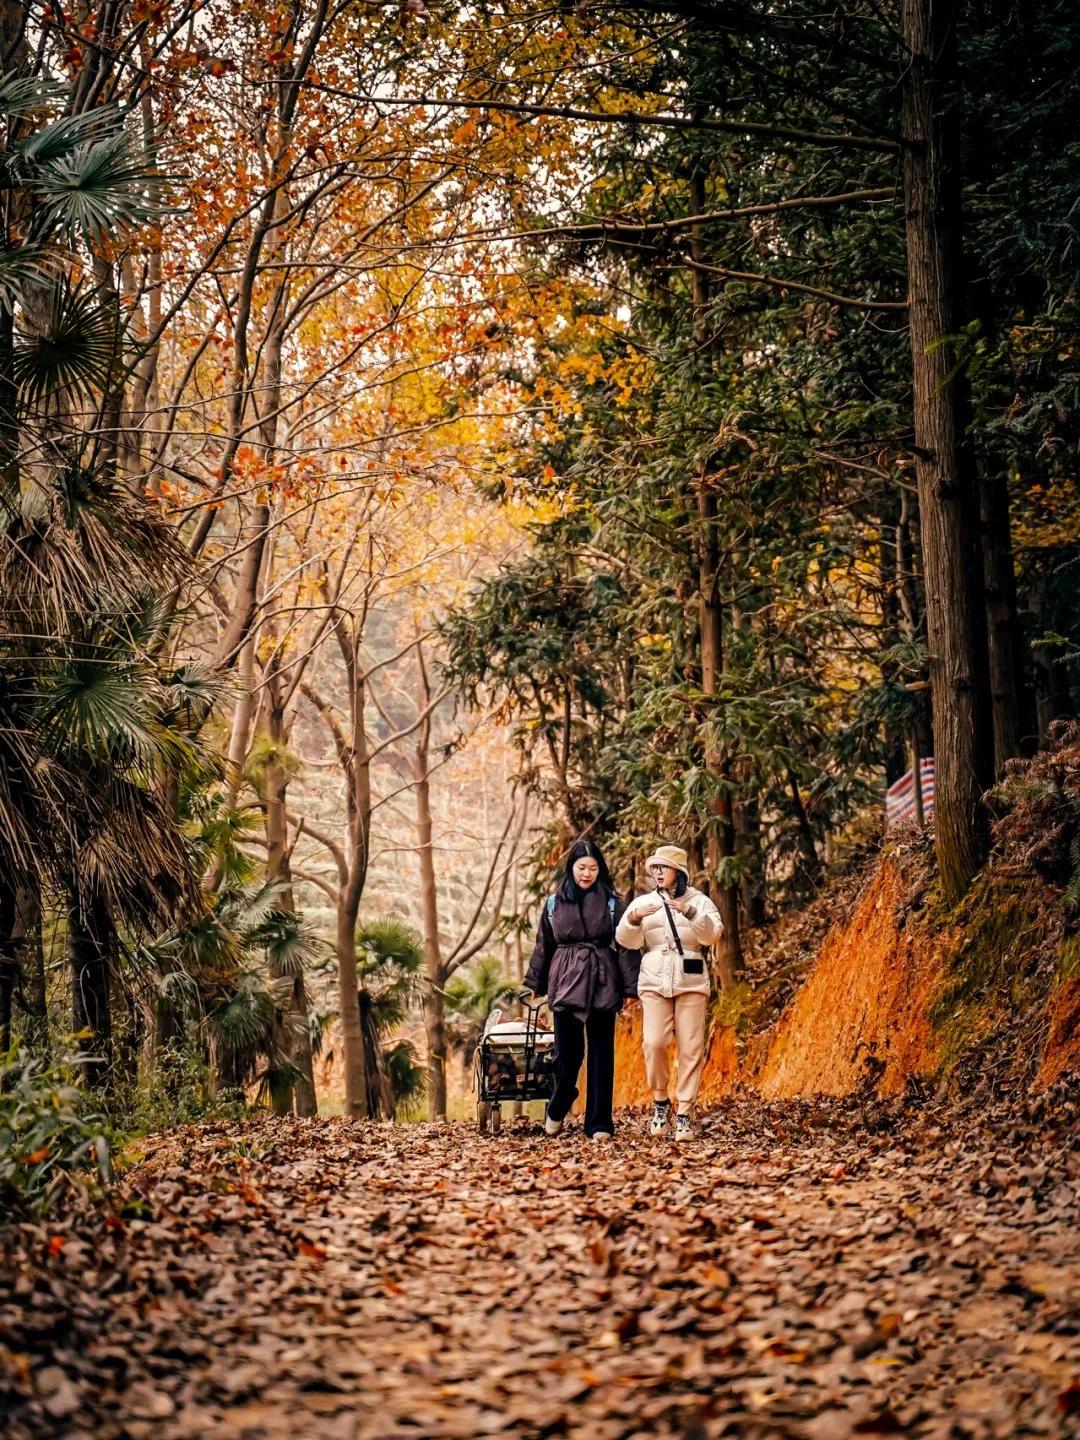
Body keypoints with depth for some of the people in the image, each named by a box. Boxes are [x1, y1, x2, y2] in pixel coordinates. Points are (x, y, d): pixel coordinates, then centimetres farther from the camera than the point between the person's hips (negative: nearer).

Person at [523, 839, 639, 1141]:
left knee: (601, 1055, 0)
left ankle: (599, 1123, 6)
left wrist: (630, 987, -7)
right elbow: (544, 945, 16)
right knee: (567, 1052, 2)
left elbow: (625, 945, 0)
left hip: (602, 986, -1)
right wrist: (536, 983, 16)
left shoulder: (611, 902, 2)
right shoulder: (555, 903, 8)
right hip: (565, 985, 1)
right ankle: (557, 1109, 28)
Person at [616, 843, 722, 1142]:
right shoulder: (643, 902, 9)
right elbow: (627, 940, 0)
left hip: (691, 982, -1)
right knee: (654, 1043, -13)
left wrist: (690, 912, -25)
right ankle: (660, 1100, 8)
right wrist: (633, 919, -20)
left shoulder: (699, 901, 5)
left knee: (691, 1049, -2)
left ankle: (684, 1112, 6)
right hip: (654, 982, 1)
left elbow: (712, 934, -9)